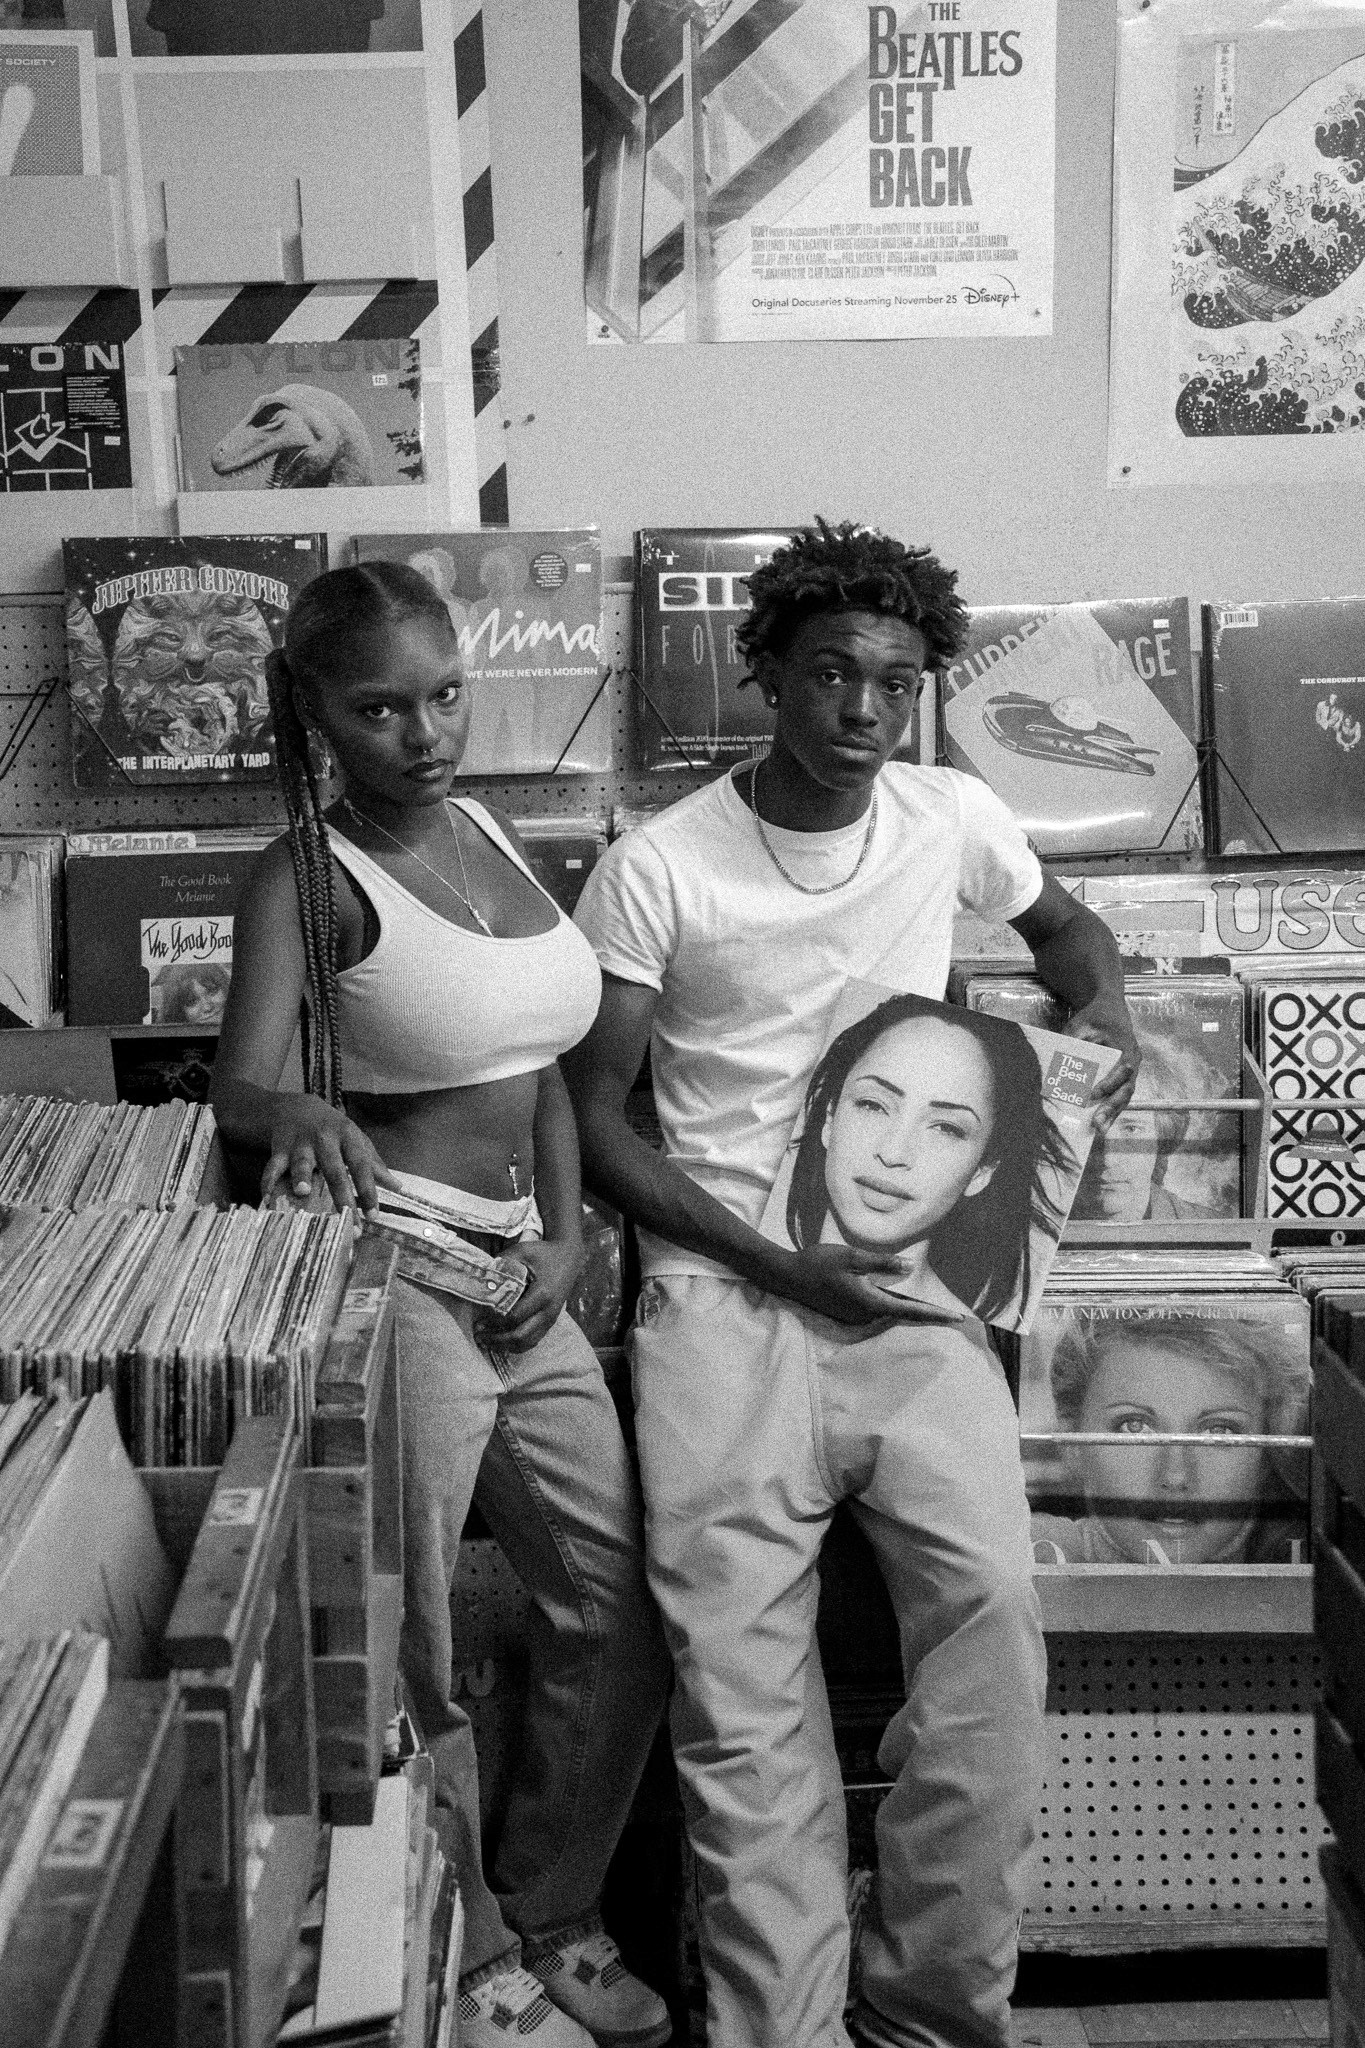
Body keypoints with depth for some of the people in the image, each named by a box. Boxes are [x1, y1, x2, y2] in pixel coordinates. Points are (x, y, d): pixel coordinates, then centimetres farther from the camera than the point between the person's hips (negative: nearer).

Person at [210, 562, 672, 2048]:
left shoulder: (484, 829, 11)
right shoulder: (309, 872, -9)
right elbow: (240, 1079, -22)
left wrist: (564, 1240, 3)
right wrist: (299, 1114, -45)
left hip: (517, 1271, 7)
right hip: (398, 1271, -7)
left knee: (621, 1608, 11)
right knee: (408, 1657, 3)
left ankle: (549, 1918, 31)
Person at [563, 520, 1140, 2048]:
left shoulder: (953, 819, 7)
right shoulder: (657, 868, -3)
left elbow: (1064, 925, 30)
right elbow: (593, 1115, -1)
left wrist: (1102, 1018, 6)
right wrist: (774, 1260, -11)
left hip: (912, 1284, 2)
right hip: (726, 1286, -2)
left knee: (992, 1606, -16)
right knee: (739, 1664, -14)